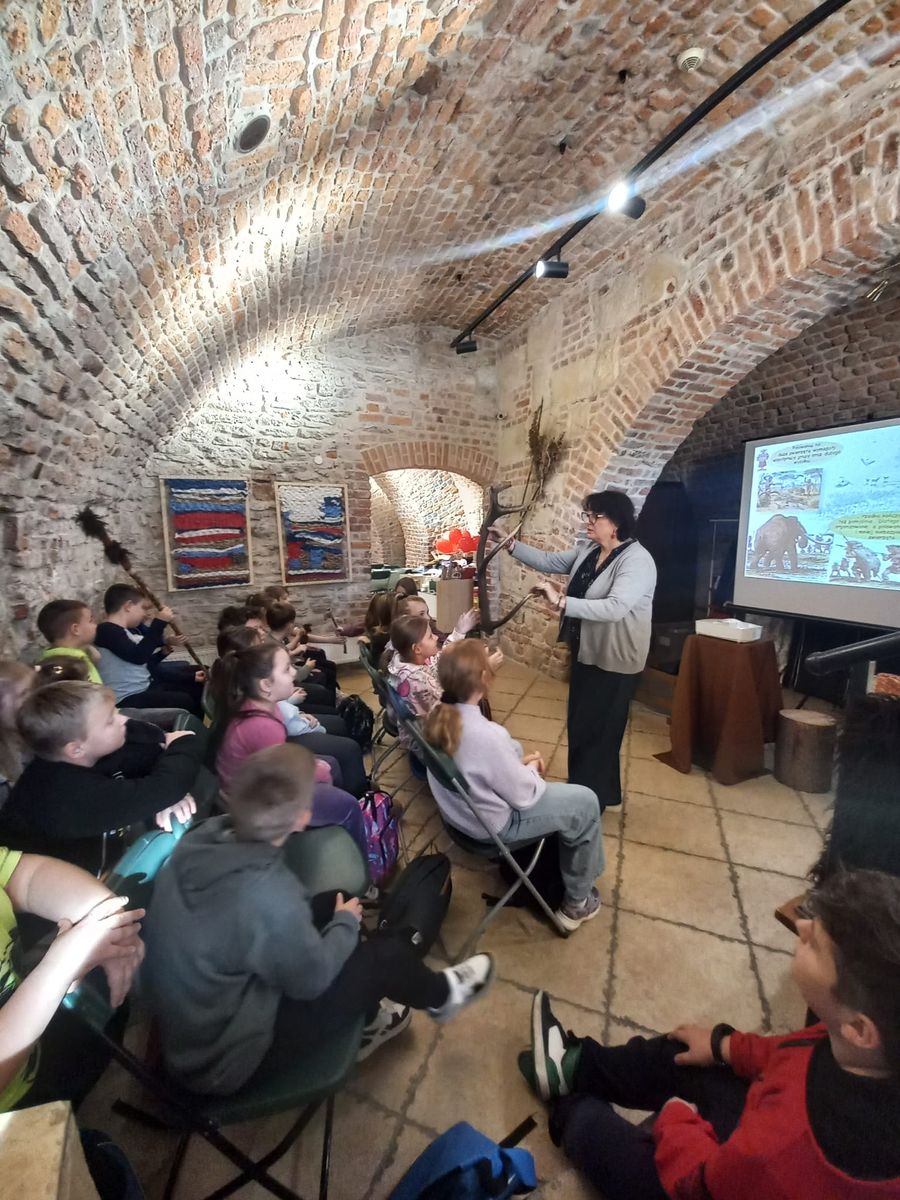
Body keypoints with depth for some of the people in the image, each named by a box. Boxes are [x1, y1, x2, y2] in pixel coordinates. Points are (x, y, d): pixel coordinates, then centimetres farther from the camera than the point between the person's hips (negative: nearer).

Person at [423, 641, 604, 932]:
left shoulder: (437, 715, -14)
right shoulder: (488, 735, -37)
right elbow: (523, 796, -21)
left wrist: (518, 763, 2)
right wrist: (531, 769, -1)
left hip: (457, 808, 7)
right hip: (492, 826, -7)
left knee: (515, 747, 29)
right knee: (585, 802, 7)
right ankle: (577, 902, 27)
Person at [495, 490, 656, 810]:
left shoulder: (636, 560, -23)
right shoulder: (586, 550, 3)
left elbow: (615, 608, -36)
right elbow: (548, 561, 10)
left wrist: (561, 602, -39)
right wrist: (511, 545, 1)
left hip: (614, 662, -9)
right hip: (586, 654, 9)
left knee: (596, 731, 6)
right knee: (579, 726, 20)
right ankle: (582, 791, 40)